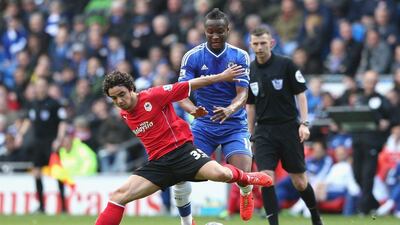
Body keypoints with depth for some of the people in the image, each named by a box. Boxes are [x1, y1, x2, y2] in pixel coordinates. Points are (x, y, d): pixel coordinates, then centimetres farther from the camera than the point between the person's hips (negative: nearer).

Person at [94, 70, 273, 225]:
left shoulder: (152, 96, -9)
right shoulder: (124, 115, 11)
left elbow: (189, 86, -4)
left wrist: (222, 77, -1)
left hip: (181, 150, -5)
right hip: (158, 162, 5)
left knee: (220, 174, -29)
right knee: (118, 196, -12)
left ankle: (242, 177, 8)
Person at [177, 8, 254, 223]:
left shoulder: (240, 56, -6)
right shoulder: (192, 57, -6)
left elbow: (243, 94, -14)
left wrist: (229, 110, -37)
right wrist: (193, 109, -36)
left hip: (234, 125, -1)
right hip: (203, 126, 1)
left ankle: (246, 195, 21)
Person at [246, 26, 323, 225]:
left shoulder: (286, 65, -6)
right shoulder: (249, 71, 5)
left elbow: (301, 93, -2)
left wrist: (304, 123, -11)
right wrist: (251, 135, 14)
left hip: (289, 128, -2)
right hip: (264, 131, 2)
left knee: (299, 182, 4)